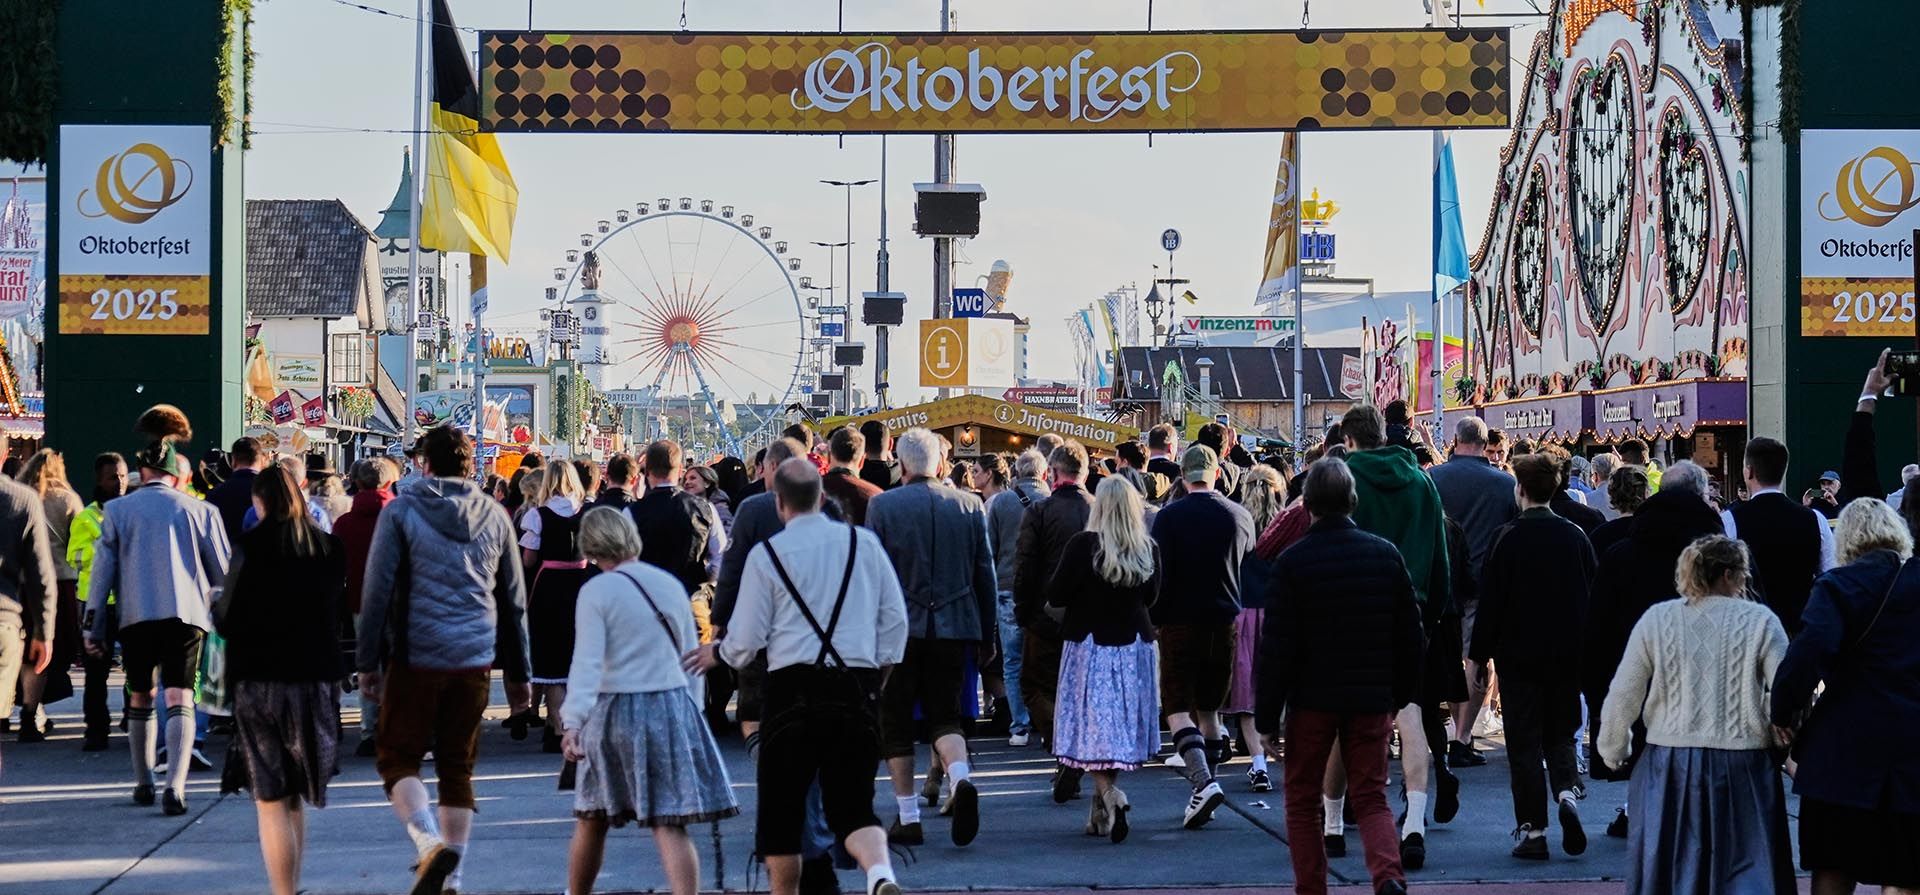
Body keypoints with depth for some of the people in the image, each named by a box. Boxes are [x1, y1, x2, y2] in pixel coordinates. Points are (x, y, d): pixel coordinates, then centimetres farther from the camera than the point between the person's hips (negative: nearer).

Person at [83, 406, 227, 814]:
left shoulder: (119, 510, 6)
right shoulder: (199, 509, 4)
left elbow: (102, 569, 7)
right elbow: (223, 571, 9)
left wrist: (95, 626, 11)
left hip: (136, 615, 1)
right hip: (186, 612, -1)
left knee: (140, 699, 17)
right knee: (180, 700, -6)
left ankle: (143, 783, 24)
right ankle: (175, 784, -22)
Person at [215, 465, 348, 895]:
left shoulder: (252, 547, -9)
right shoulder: (330, 548, 4)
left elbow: (227, 620, -9)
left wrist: (216, 607, 12)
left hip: (261, 684, -5)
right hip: (318, 680, 5)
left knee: (271, 802, -1)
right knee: (296, 799, 18)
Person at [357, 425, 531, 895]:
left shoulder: (401, 511, -2)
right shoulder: (495, 516, 9)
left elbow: (377, 591, -5)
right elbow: (514, 600, 13)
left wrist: (368, 661, 0)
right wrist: (519, 674, 19)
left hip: (415, 657, -3)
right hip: (474, 660, 4)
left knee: (398, 758, 5)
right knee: (458, 767, 11)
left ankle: (430, 843, -19)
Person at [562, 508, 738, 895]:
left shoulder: (596, 591, -7)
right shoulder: (669, 584, 7)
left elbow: (587, 662, -15)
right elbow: (691, 655, 14)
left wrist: (573, 723, -19)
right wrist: (690, 708, 23)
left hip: (617, 709, -3)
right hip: (672, 705, 3)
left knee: (592, 819, 15)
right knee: (670, 826, -3)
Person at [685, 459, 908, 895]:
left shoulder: (767, 554, -2)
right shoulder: (865, 542, 6)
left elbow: (746, 639, 1)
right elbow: (896, 618, 7)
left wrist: (719, 653, 22)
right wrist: (882, 666, 19)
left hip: (794, 686, -3)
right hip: (858, 686, 3)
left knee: (782, 807, 11)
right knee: (852, 803, 5)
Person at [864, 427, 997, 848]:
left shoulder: (882, 505, -5)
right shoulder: (970, 505, 2)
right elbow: (985, 573, 6)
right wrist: (986, 636, 14)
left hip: (899, 626, -2)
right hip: (953, 627, 2)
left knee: (895, 722, 8)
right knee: (945, 714, 12)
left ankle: (908, 819, 7)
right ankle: (961, 778, -18)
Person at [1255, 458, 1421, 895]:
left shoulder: (1291, 561, -10)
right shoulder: (1385, 554, 2)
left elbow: (1277, 647, -10)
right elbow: (1410, 633, 8)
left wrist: (1267, 718, -4)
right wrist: (1401, 694, 20)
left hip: (1311, 699, -3)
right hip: (1372, 700, 3)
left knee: (1303, 801, 12)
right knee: (1371, 798, 7)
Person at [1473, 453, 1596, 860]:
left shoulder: (1507, 538, -10)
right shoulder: (1575, 536, 1)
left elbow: (1491, 598, -9)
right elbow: (1593, 595, 7)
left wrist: (1481, 652, 0)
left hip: (1518, 654, -3)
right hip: (1567, 656, 3)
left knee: (1524, 742, 2)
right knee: (1560, 733, 16)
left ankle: (1533, 830, 0)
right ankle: (1567, 791, -11)